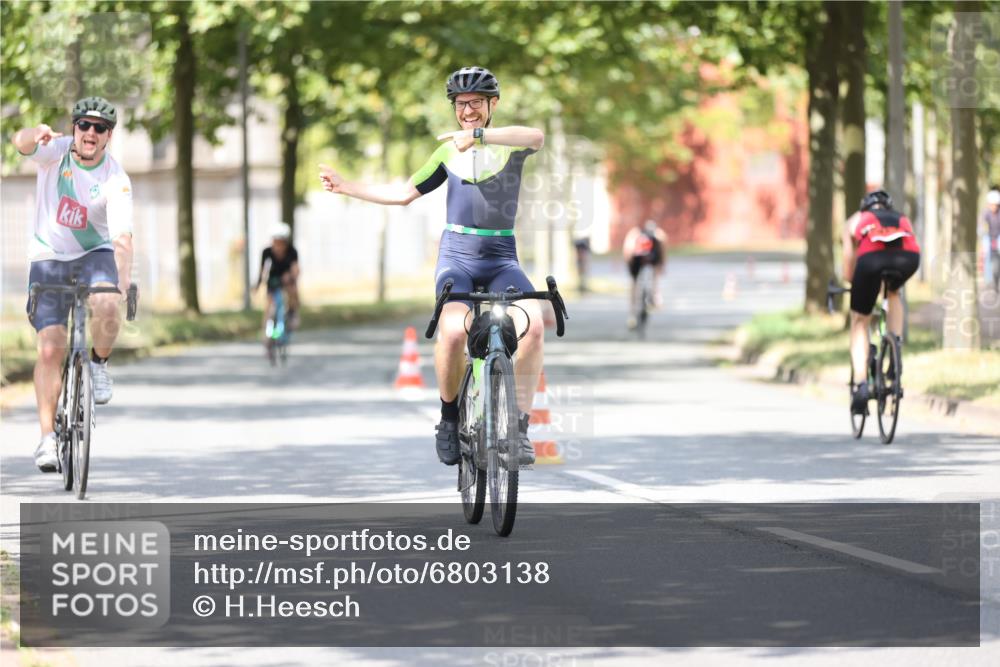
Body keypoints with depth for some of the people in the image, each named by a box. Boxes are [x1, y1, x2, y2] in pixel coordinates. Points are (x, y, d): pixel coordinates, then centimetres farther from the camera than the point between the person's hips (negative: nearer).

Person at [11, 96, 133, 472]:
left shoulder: (116, 180, -16)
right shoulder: (57, 151, -12)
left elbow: (122, 236, -25)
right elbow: (20, 142, -33)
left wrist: (124, 278, -42)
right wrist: (36, 135, -57)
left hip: (95, 254, -1)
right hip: (48, 258, 1)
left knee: (107, 306, -34)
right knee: (51, 350, -9)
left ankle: (99, 363, -3)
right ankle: (48, 435, -2)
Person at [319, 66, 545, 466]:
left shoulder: (509, 144, 1)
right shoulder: (448, 152, 12)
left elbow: (536, 137, -24)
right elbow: (405, 193, 19)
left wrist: (480, 136, -37)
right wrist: (345, 186, 14)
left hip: (501, 258, -1)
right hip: (456, 256, 1)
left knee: (532, 324, -29)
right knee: (453, 331, -29)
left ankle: (519, 428, -21)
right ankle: (450, 418, -6)